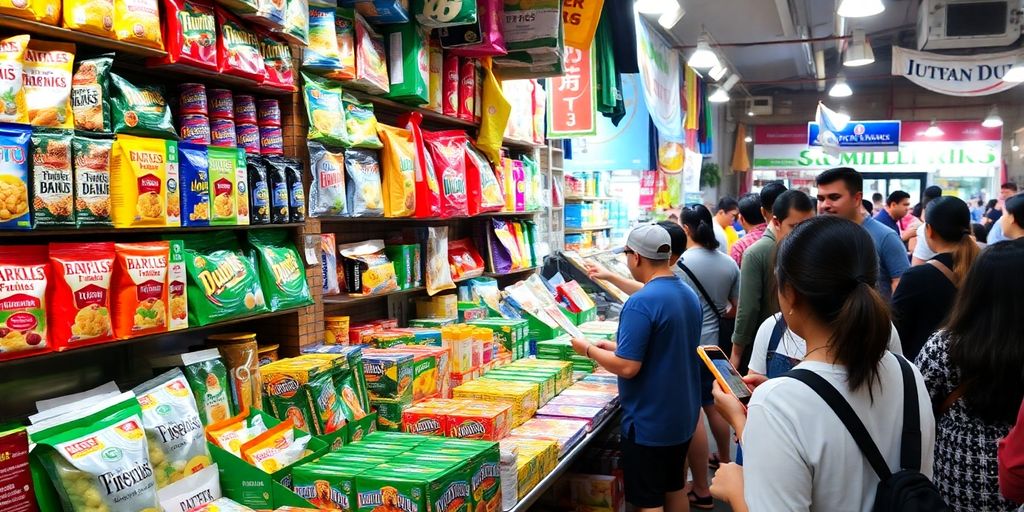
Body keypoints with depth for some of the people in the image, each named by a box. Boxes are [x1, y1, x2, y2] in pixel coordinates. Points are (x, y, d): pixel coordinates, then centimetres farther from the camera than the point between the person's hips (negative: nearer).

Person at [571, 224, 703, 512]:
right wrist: (616, 347, 14)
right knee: (675, 489, 22)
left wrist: (589, 350, -9)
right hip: (682, 415, 8)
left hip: (649, 422, -8)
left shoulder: (640, 303, -23)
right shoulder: (689, 295, 4)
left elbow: (628, 367, -24)